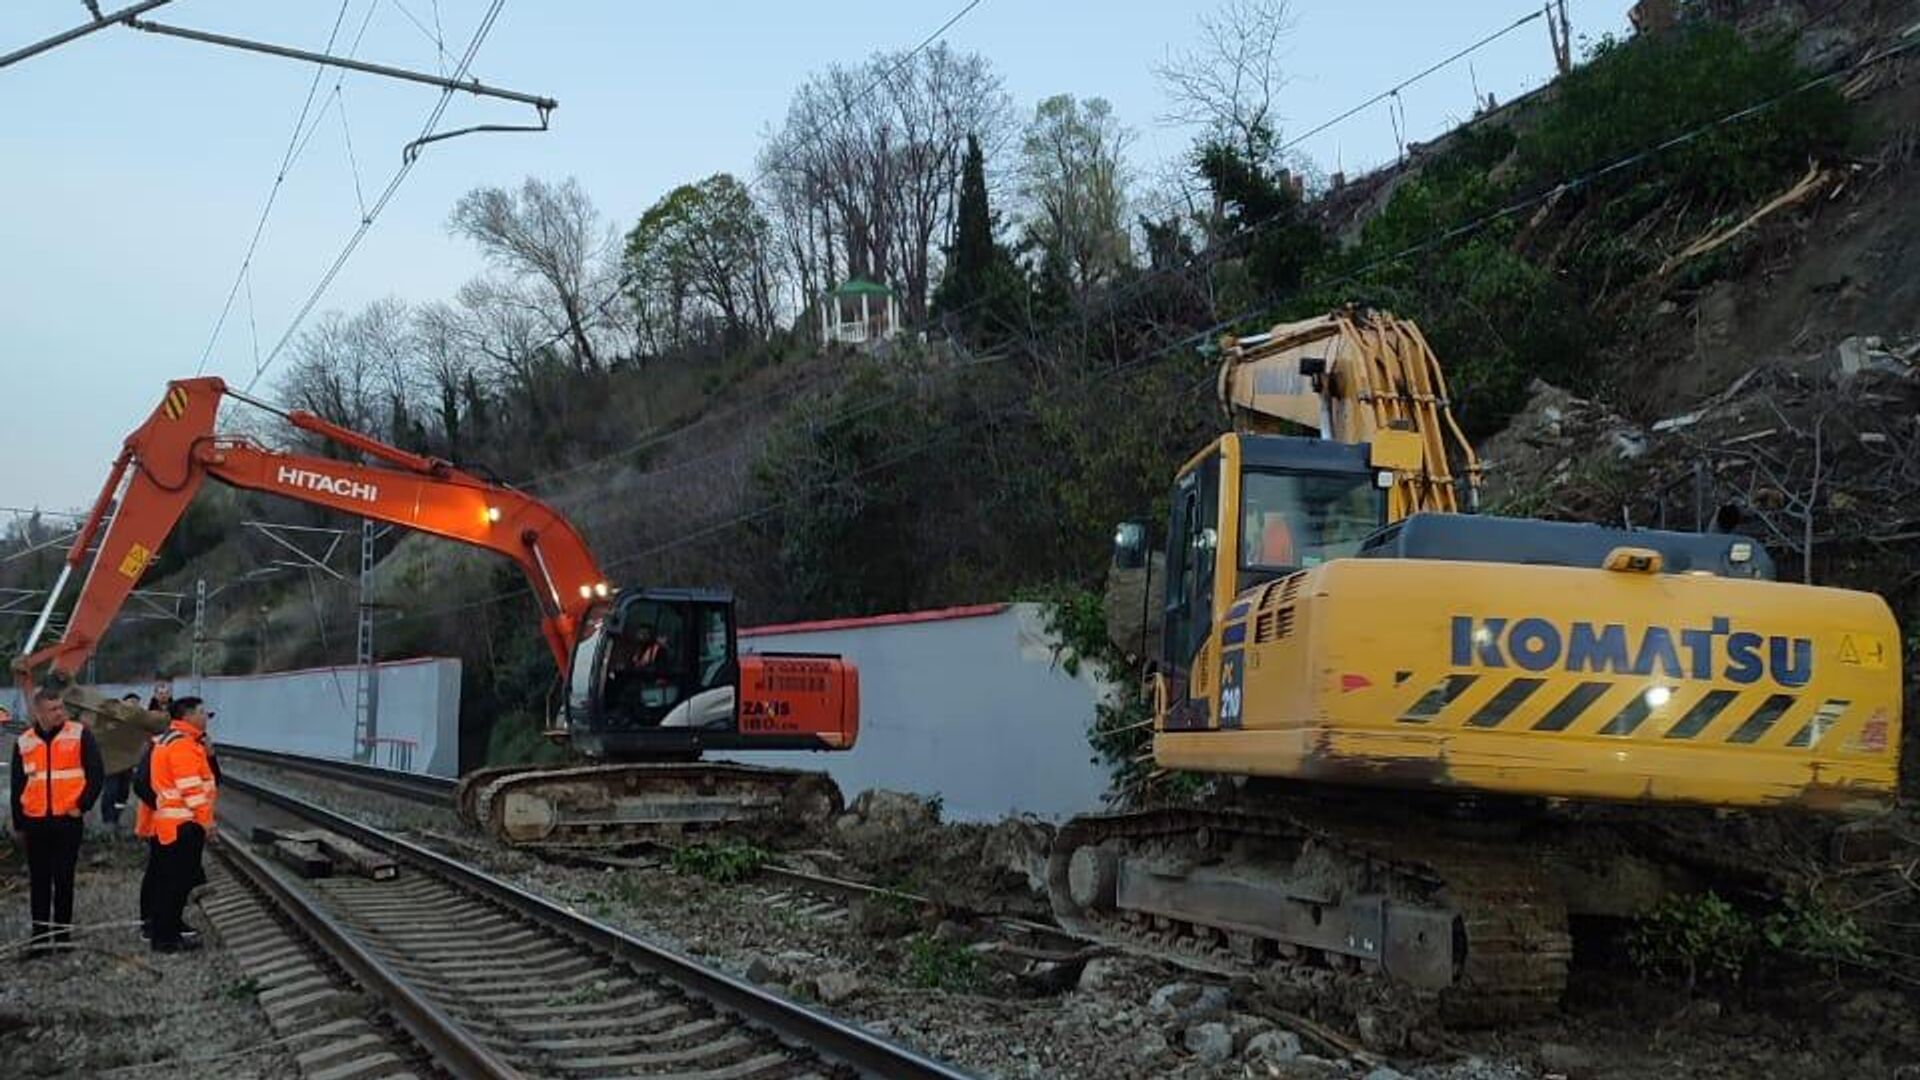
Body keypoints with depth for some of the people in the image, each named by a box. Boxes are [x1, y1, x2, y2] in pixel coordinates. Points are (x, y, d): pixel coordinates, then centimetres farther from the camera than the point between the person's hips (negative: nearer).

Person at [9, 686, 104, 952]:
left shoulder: (79, 735, -3)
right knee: (39, 880, 7)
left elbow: (96, 773, -1)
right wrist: (18, 824, 13)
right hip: (35, 822, 3)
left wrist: (83, 805, -6)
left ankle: (63, 933, 11)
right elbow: (17, 786, 13)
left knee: (64, 879, 3)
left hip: (68, 820, -3)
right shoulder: (24, 742, 6)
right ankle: (39, 935, 14)